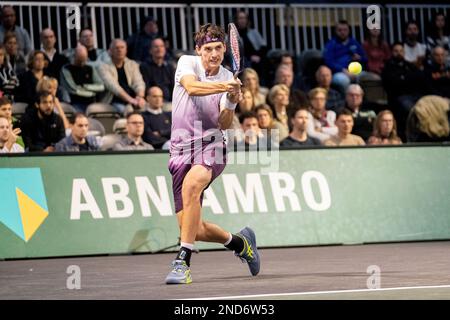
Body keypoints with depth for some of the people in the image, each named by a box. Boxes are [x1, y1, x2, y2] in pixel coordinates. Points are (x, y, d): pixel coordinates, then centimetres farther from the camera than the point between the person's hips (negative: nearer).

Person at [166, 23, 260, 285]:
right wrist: (224, 87, -35)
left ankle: (183, 263, -37)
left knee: (191, 184, -36)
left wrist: (231, 103, -22)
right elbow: (191, 87, -21)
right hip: (182, 149, 2)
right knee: (192, 229, 0)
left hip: (211, 146, -2)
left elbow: (225, 124, -4)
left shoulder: (230, 79, 4)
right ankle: (240, 242, 31)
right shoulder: (187, 63, 2)